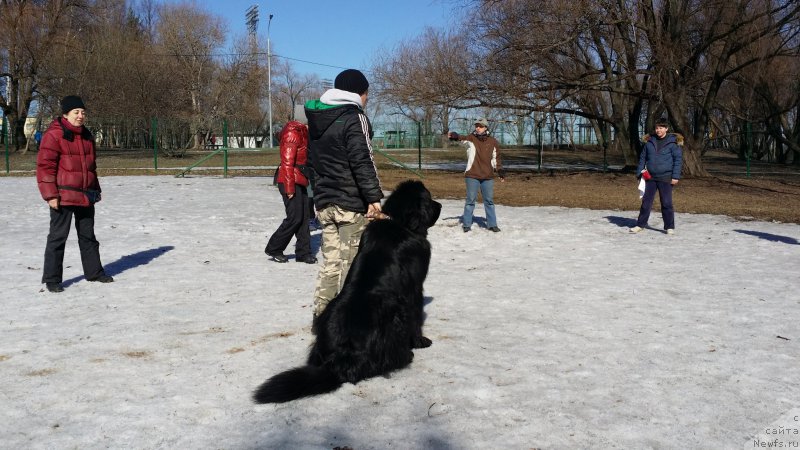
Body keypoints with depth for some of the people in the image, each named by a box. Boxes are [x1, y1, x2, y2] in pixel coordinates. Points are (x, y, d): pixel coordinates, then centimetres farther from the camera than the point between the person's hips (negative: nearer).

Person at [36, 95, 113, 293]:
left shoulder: (86, 136, 13)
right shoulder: (54, 135, -11)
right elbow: (45, 166, -14)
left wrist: (95, 190, 21)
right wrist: (50, 194, -17)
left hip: (86, 196, 7)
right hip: (63, 196, -7)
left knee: (87, 235, 16)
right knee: (58, 236, -1)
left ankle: (94, 271, 28)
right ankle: (52, 279, 7)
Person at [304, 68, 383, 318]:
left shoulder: (316, 119, 14)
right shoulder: (354, 117, -11)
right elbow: (362, 161, -20)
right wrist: (374, 197, -19)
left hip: (324, 201, 7)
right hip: (352, 203, -7)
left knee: (331, 260, 12)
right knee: (351, 263, 0)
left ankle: (322, 314, 16)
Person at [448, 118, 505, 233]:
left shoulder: (493, 142, 6)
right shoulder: (471, 138, -1)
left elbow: (496, 159, 15)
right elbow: (462, 138, -21)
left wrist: (500, 171, 7)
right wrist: (455, 136, -43)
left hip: (488, 177, 2)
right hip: (472, 176, -2)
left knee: (489, 201, 9)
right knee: (470, 200, 1)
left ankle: (492, 224, 18)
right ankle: (466, 224, 11)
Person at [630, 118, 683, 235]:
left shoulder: (673, 142, -3)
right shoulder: (649, 142, 8)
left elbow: (678, 159, -5)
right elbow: (643, 158, 15)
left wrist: (675, 176, -12)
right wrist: (640, 173, 8)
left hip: (665, 178, -4)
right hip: (650, 177, 4)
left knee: (667, 203, 0)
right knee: (646, 201, 7)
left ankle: (669, 227, 9)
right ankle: (640, 225, 15)